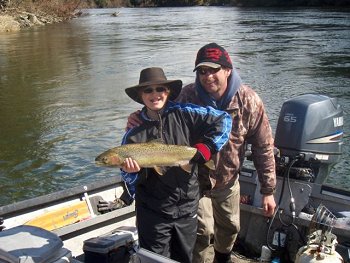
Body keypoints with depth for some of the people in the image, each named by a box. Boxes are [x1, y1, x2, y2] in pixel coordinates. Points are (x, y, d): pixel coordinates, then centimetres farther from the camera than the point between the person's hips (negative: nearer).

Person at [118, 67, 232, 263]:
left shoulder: (183, 114, -7)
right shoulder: (135, 132, -5)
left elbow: (224, 120, -9)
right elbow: (132, 180, -2)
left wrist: (204, 150, -14)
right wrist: (133, 172, -25)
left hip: (188, 207, 1)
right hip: (153, 212, -1)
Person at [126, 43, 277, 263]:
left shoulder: (248, 100, -19)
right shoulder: (188, 96, -21)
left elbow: (263, 147, -13)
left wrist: (268, 191, -12)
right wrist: (141, 122, -32)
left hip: (228, 180, 3)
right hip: (195, 179, -2)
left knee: (230, 227, 22)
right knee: (202, 231, -5)